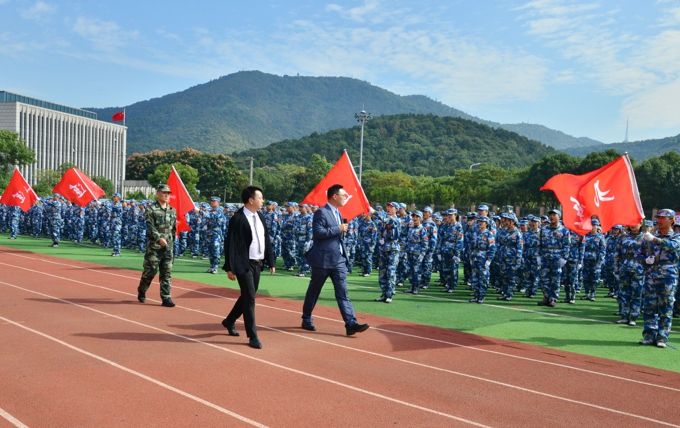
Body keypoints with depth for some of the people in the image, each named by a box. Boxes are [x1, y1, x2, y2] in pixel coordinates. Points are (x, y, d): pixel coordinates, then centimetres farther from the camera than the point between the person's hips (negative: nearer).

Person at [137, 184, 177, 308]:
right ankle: (141, 291, 27)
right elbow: (150, 226, -15)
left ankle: (166, 298, 4)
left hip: (168, 247, 5)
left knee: (167, 273, 2)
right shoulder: (151, 209, -5)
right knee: (150, 270, 2)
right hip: (154, 246, -4)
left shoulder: (172, 210, 12)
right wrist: (159, 238, -27)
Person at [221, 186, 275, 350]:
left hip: (258, 263, 8)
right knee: (249, 299, -5)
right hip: (244, 264, -7)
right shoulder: (237, 219, -13)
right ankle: (252, 336, 4)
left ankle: (229, 321, 39)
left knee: (247, 297, 18)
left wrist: (271, 262, 11)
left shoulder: (260, 217, 9)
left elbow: (267, 241, 14)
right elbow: (230, 244, -12)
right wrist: (230, 268, -14)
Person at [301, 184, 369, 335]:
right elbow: (318, 232, -22)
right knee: (313, 292, 9)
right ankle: (306, 320, 24)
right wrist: (338, 229, -20)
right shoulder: (321, 212, -11)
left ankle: (351, 324, -6)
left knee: (343, 293, -1)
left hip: (339, 259, 7)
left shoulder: (337, 213, 15)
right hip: (323, 260, -7)